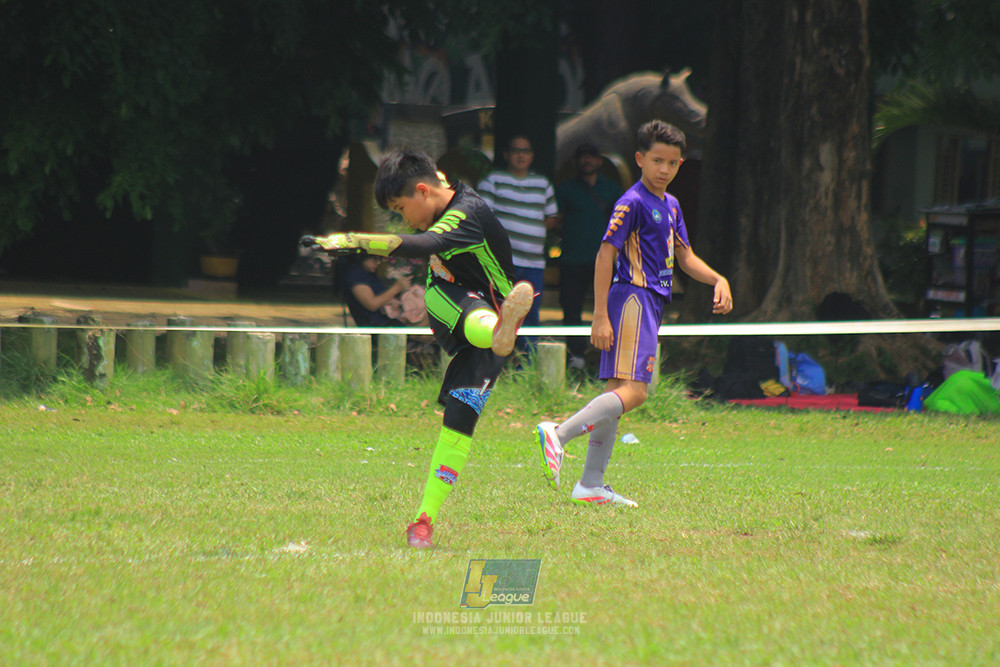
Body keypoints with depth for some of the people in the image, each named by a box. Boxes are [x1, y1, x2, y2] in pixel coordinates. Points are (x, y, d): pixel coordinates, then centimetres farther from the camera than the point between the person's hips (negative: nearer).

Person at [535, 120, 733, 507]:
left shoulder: (670, 206, 18)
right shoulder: (633, 203, -10)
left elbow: (685, 258, 24)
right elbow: (606, 254, -13)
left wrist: (718, 279, 6)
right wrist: (600, 315, -19)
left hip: (651, 302, 9)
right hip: (632, 298, -9)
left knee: (619, 391, 8)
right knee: (633, 390, -22)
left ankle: (591, 484, 9)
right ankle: (559, 434, -30)